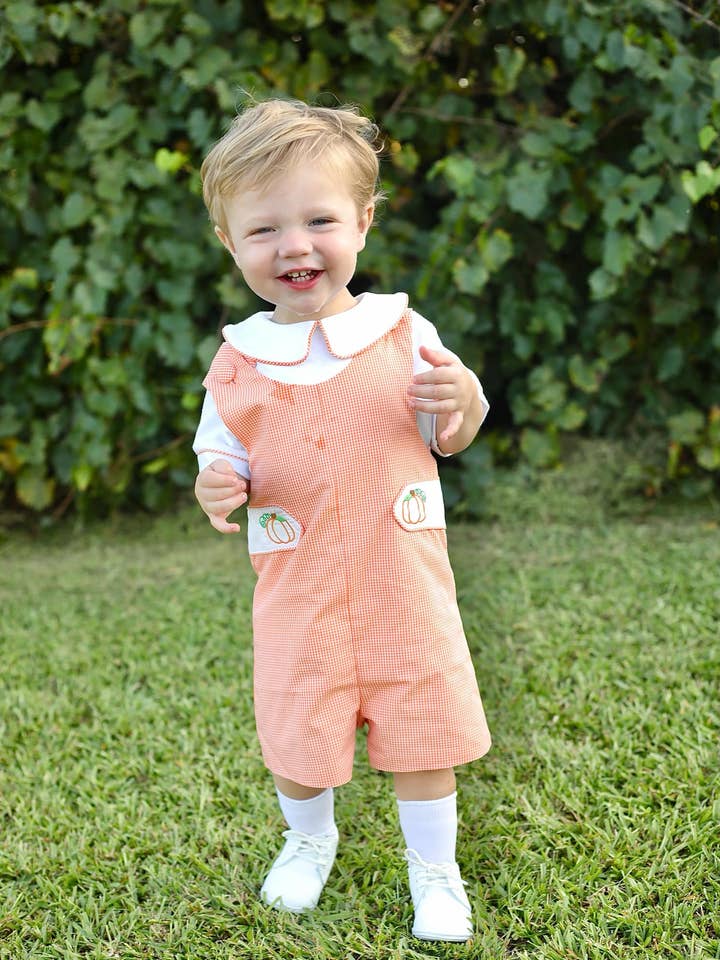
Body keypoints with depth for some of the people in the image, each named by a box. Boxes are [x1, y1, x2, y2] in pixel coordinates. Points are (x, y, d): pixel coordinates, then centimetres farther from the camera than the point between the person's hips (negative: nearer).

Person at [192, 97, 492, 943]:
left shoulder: (402, 332, -5)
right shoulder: (237, 364, -4)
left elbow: (449, 441, 5)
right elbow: (220, 457, 5)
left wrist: (465, 398, -17)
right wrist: (214, 488, -19)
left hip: (402, 580, 0)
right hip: (298, 589, 1)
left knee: (422, 729, 10)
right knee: (295, 736, 12)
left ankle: (434, 869, 35)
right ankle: (309, 838, 45)